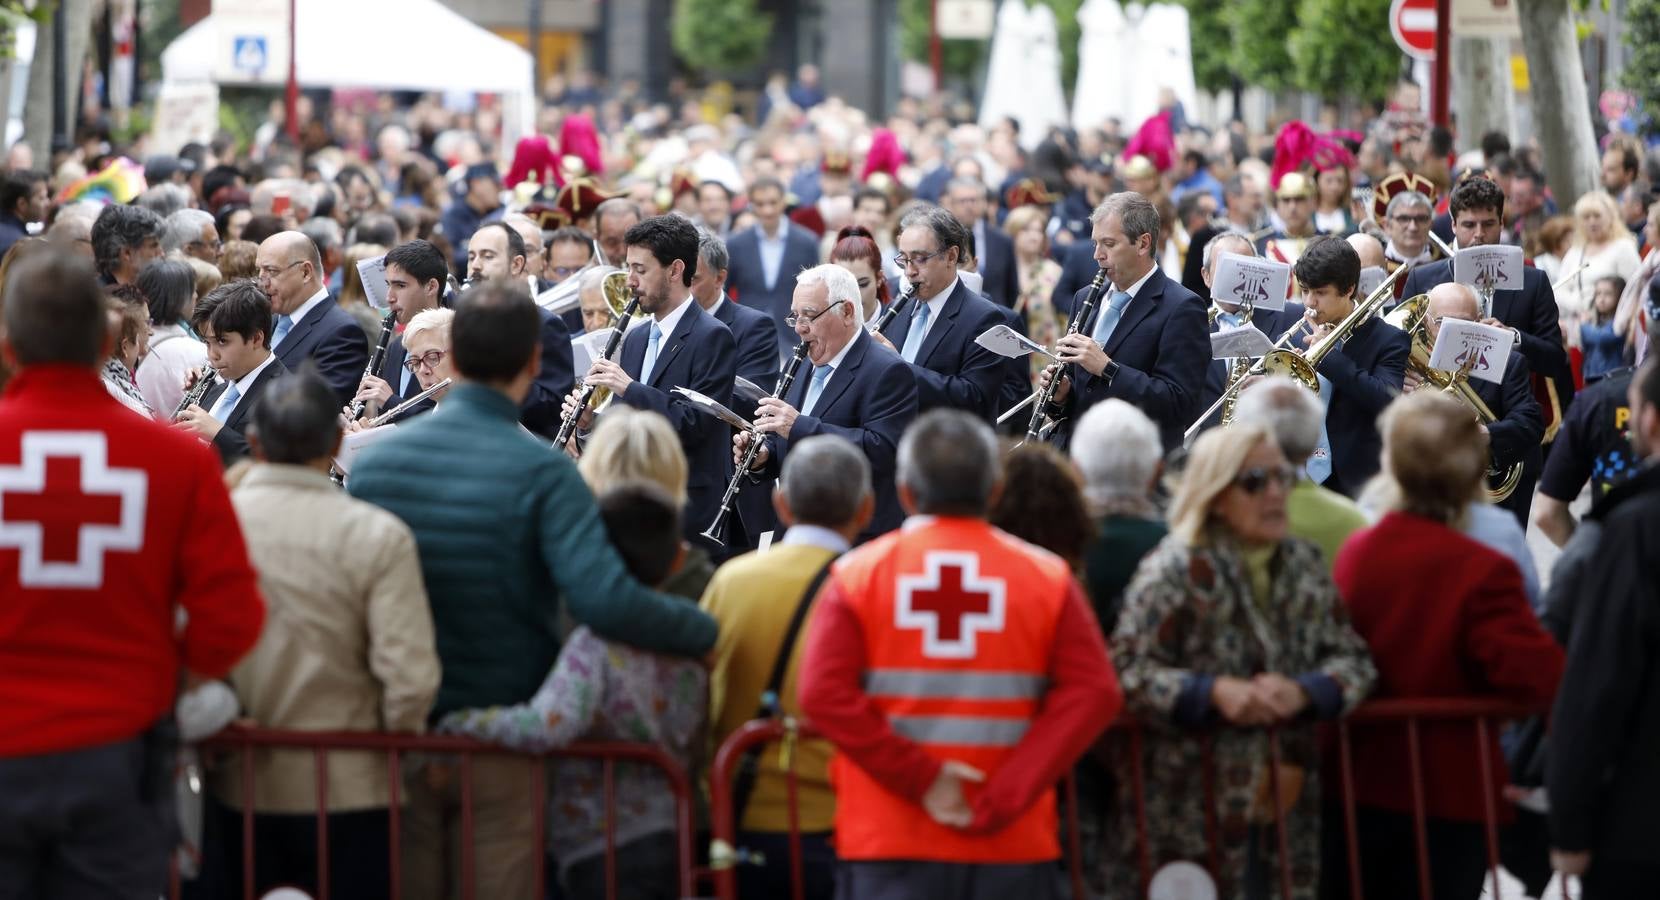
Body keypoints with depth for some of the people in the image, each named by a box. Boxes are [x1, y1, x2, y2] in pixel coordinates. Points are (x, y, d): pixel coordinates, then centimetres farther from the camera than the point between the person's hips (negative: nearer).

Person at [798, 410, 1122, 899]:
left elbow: (825, 693, -10)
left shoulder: (856, 574, 1)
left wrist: (920, 778, -9)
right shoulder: (1048, 577, 3)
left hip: (888, 844, -1)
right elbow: (1094, 693, -7)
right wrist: (1003, 799, -10)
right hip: (1013, 849, 1)